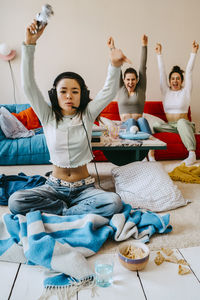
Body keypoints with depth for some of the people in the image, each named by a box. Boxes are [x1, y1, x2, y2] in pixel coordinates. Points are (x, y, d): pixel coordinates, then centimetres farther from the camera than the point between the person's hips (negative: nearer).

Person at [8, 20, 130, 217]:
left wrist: (115, 66, -34)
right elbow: (28, 86, -12)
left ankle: (61, 212, -11)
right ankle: (77, 209, -11)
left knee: (114, 203, -29)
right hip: (54, 186, 1)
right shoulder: (48, 117, -2)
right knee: (15, 202, -23)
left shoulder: (86, 115, -1)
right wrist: (30, 44, -22)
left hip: (84, 187, 0)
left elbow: (109, 92, -13)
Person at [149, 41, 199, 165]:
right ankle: (150, 154, -33)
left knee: (182, 122, -39)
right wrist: (159, 54, 1)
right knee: (154, 124, -28)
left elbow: (189, 71, 1)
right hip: (169, 125, 2)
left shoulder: (186, 91, 8)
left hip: (184, 124, -2)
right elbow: (162, 72, 6)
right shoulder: (166, 91, 13)